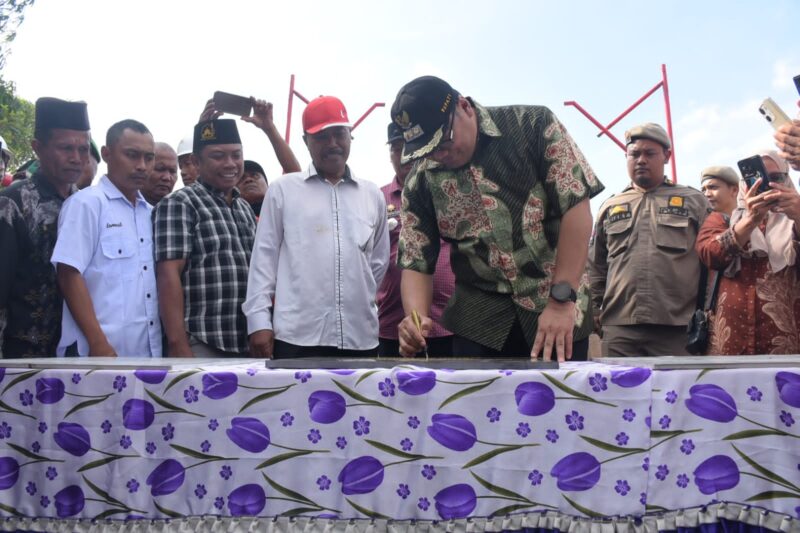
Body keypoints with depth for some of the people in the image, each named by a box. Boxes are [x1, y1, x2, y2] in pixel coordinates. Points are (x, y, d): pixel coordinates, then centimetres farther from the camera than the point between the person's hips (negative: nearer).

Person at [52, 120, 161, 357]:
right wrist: (98, 343, -18)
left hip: (148, 351, 6)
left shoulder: (150, 212, 13)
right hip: (101, 351, -6)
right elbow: (69, 275, -12)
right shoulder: (86, 203, -5)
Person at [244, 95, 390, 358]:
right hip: (297, 335, -3)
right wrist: (259, 321, -4)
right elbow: (264, 257, 3)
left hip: (361, 337, 3)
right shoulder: (283, 189, 5)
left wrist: (357, 297, 12)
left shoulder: (372, 195, 13)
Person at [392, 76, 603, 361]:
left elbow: (576, 207, -13)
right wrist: (416, 318, -20)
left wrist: (561, 301, -20)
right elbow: (416, 263, 1)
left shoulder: (534, 125, -8)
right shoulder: (419, 184, -2)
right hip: (478, 318, 2)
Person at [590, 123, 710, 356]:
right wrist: (598, 311, 12)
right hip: (619, 328, 2)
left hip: (678, 329, -1)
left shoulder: (694, 201, 12)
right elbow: (596, 268, 20)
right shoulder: (610, 207, 18)